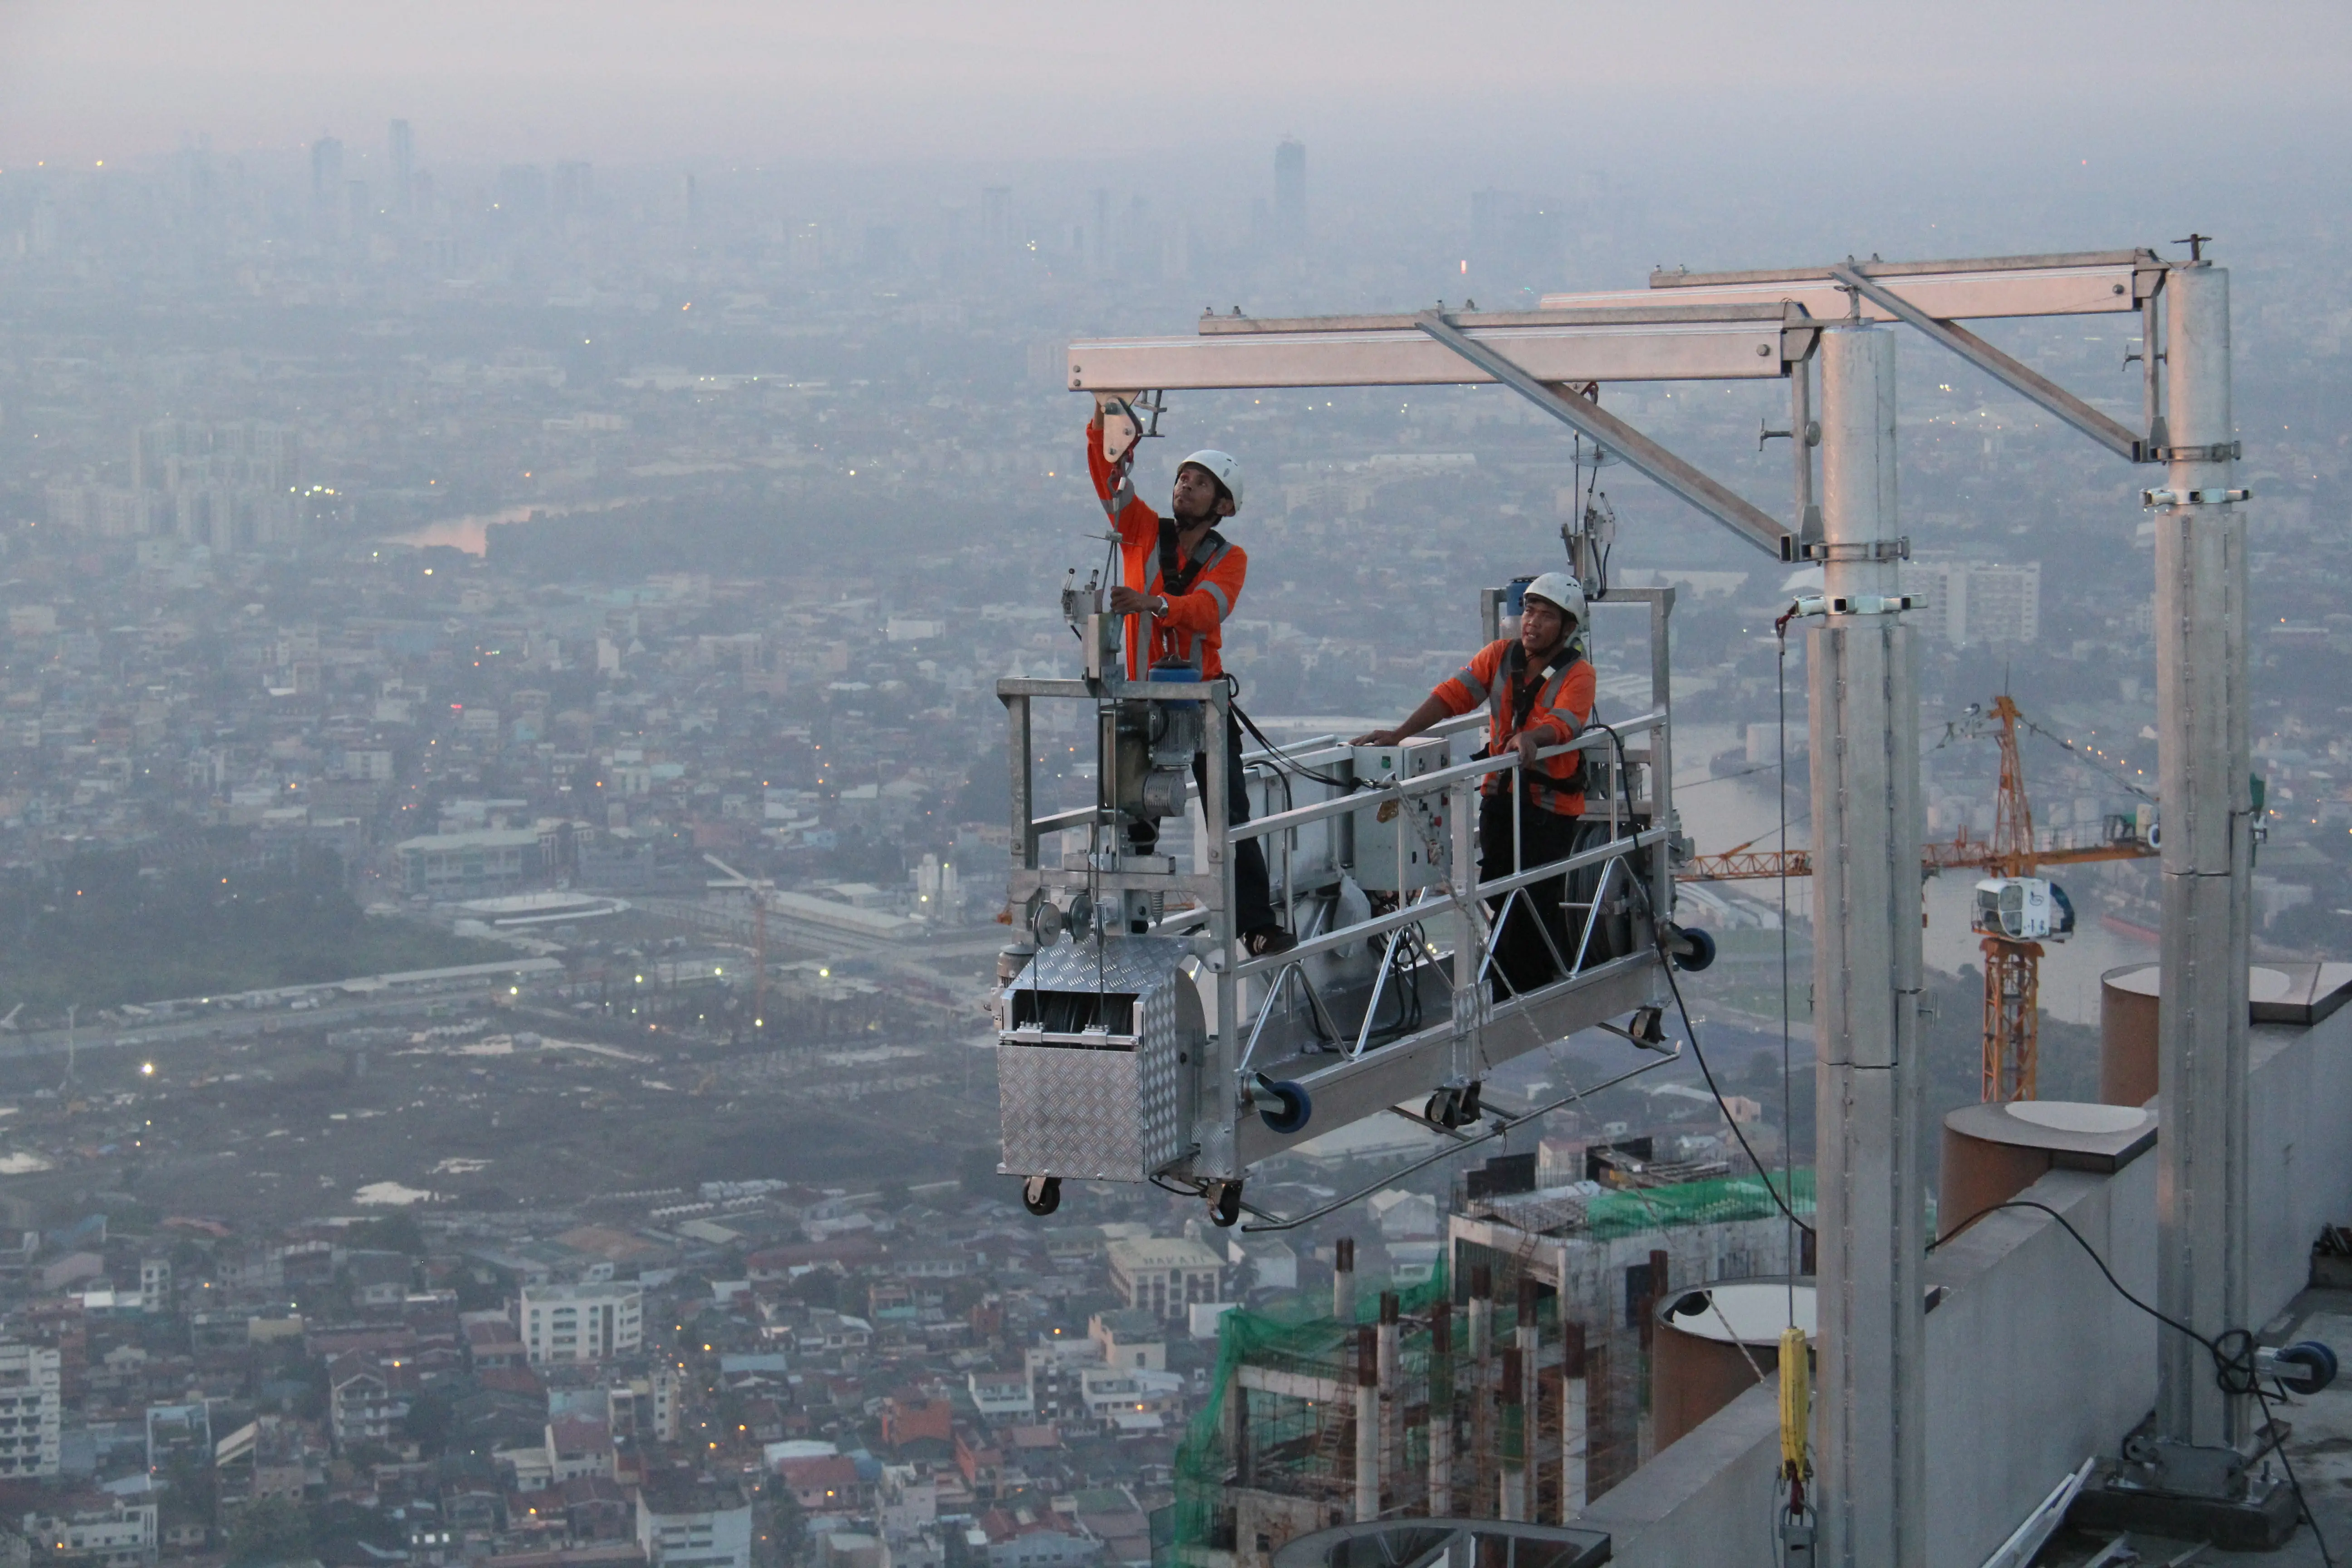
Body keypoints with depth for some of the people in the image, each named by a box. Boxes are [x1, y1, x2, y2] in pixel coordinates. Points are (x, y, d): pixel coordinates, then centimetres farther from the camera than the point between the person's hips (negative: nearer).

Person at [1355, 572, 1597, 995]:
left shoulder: (1577, 673, -6)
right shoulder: (1500, 655, 6)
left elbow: (1565, 721, -24)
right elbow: (1454, 694, -3)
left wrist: (1532, 738, -46)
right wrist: (1400, 734, -14)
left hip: (1553, 805, -5)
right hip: (1501, 797, 5)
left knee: (1536, 902, -10)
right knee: (1498, 899, 7)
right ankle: (1506, 1001, 17)